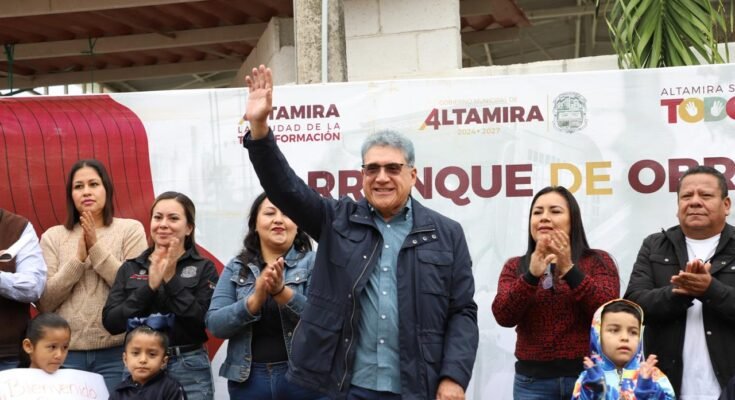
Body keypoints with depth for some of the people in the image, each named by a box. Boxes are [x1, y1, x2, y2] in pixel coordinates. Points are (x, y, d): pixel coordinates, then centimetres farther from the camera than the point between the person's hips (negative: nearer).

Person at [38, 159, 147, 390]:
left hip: (116, 351, -1)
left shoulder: (130, 229, 2)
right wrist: (78, 259, -9)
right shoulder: (52, 237, 7)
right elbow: (44, 302, 1)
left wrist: (96, 248, -9)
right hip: (65, 352, 1)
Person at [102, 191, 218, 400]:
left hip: (188, 369, -2)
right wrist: (149, 287, -12)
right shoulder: (130, 268, 8)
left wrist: (171, 279, -13)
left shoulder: (203, 268, 1)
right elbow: (111, 322, -3)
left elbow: (205, 321, -11)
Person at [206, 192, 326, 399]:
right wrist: (256, 299, -18)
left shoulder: (312, 263, -2)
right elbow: (214, 324, -4)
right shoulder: (235, 268, 5)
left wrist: (281, 291, -23)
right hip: (247, 378, 2)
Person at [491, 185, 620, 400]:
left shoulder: (598, 261, 4)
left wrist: (569, 269, -19)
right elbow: (503, 316, -7)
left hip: (588, 376, -1)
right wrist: (532, 275, -19)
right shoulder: (515, 267, 8)